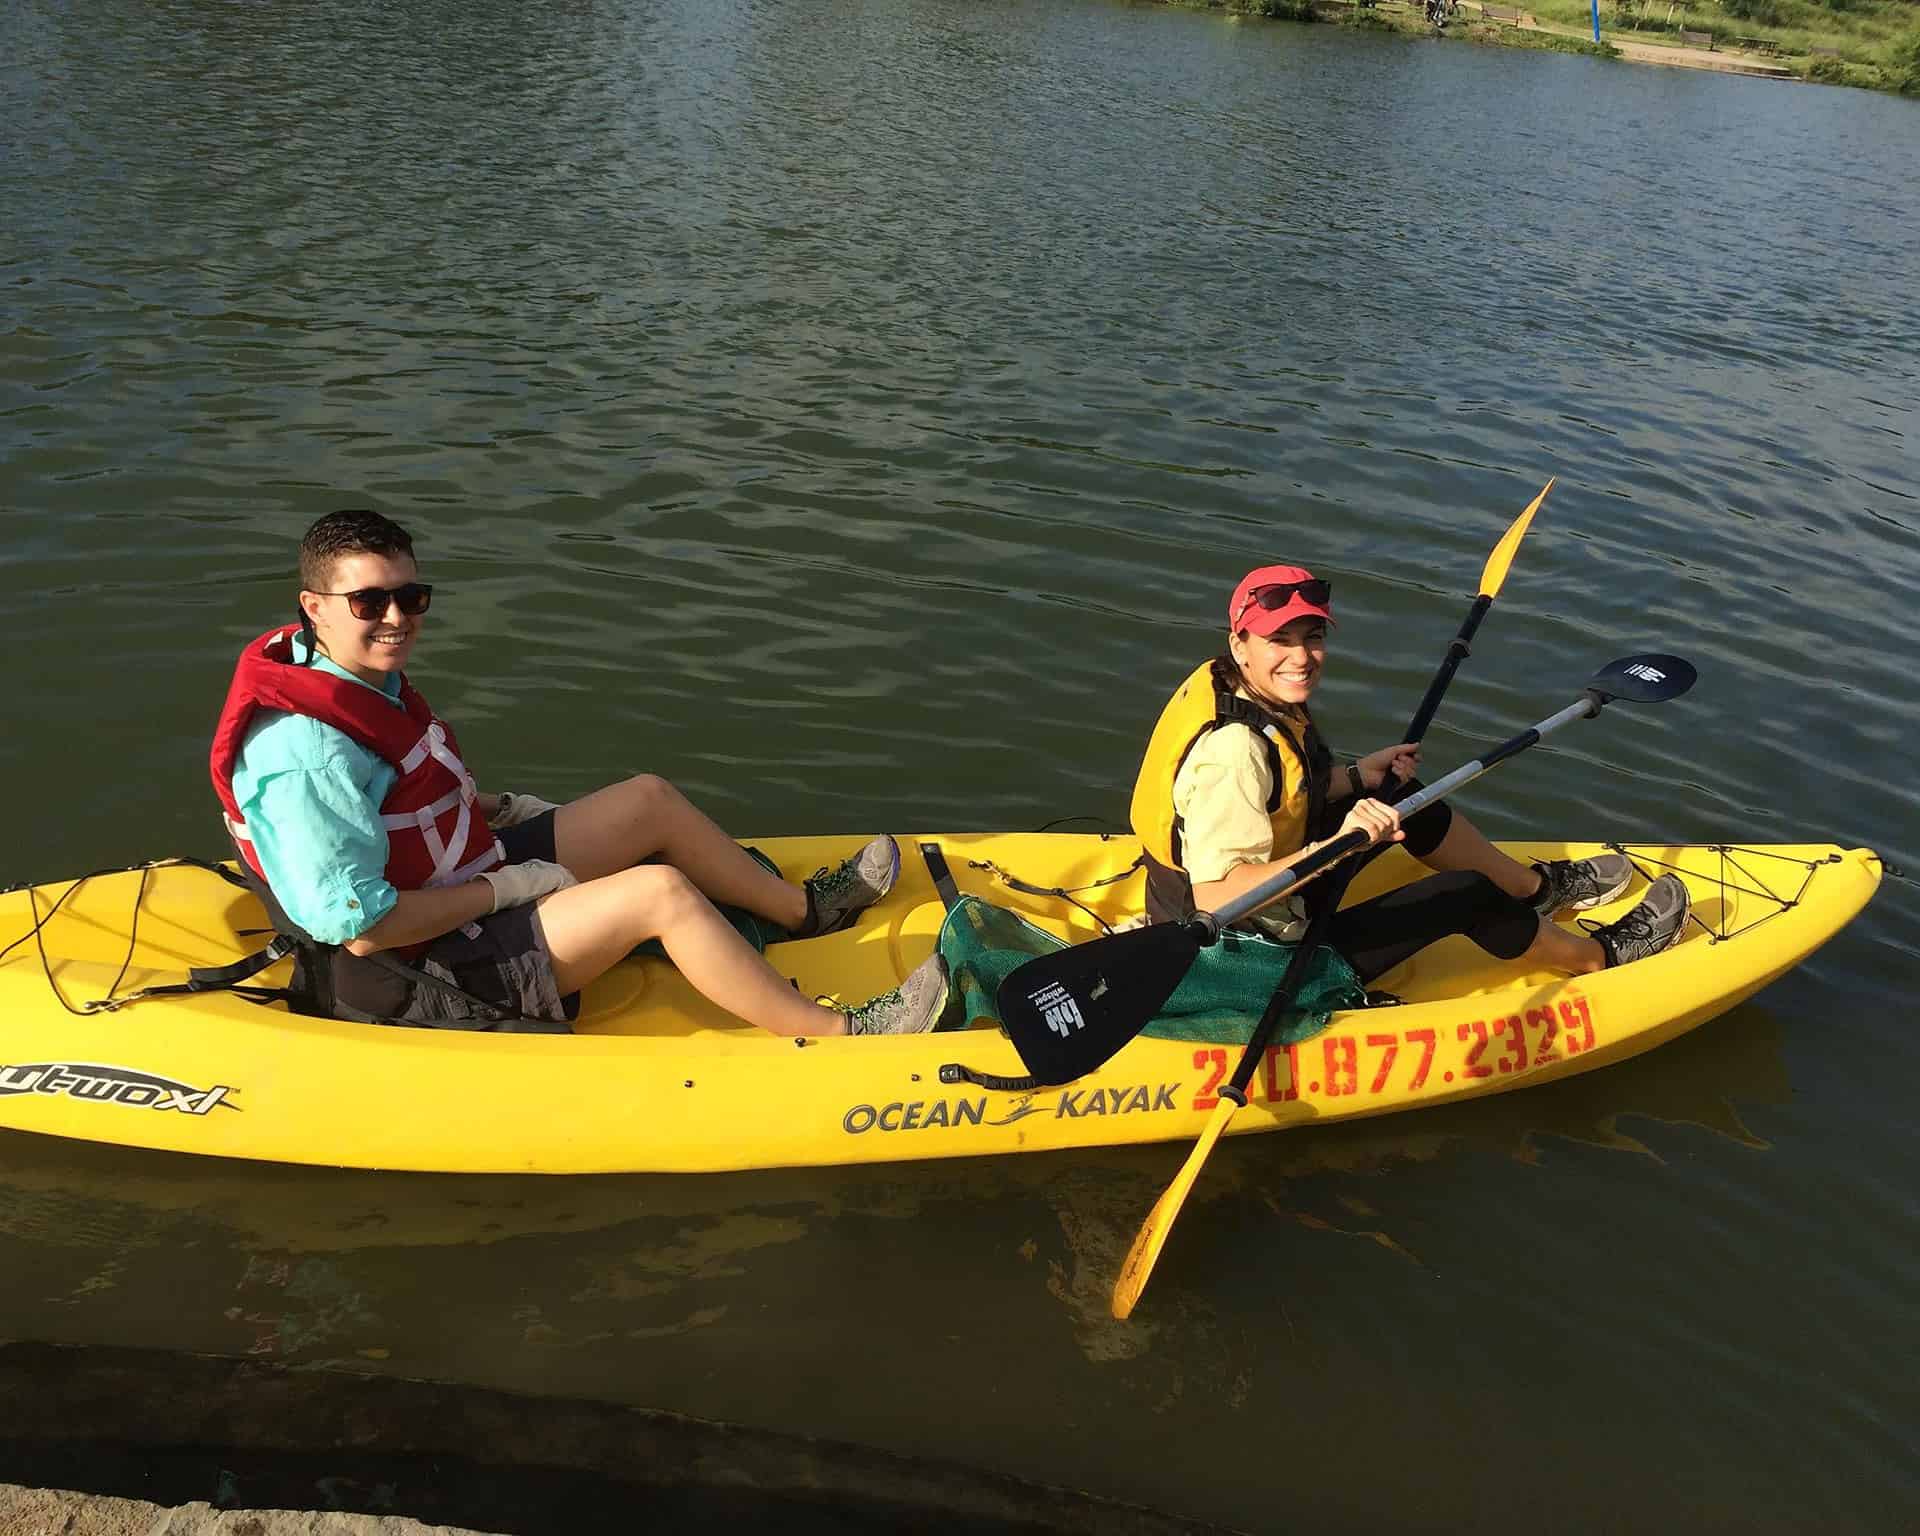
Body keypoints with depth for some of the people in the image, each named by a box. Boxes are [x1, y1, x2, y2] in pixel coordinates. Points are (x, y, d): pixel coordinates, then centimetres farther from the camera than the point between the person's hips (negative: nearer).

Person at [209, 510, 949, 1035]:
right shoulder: (307, 750, -29)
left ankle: (805, 908, 26)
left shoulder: (368, 676, 2)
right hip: (437, 971, -10)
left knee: (649, 799, 10)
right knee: (661, 891, -23)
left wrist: (492, 807, 8)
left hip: (470, 878, 10)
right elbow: (361, 928, -30)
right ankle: (839, 1037, -14)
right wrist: (506, 888, -21)